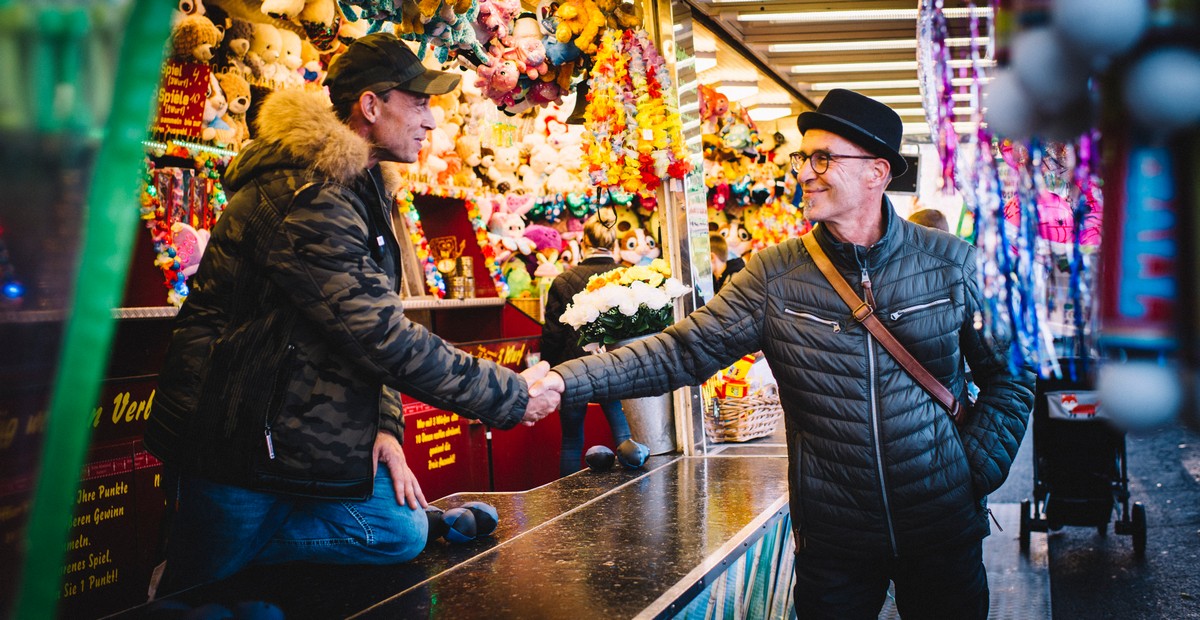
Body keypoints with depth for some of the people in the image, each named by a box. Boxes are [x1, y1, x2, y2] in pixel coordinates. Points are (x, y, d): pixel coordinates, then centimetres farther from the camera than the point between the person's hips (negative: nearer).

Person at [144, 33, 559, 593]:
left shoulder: (362, 188, 10)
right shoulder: (305, 197, -23)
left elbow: (369, 330, 12)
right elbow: (383, 337, -27)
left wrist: (384, 421, -4)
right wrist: (512, 396, -19)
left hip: (303, 429, 9)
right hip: (234, 437, -9)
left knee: (401, 530, -4)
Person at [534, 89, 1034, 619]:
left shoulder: (951, 263, -3)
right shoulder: (774, 276, -5)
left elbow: (1009, 375, 6)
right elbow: (683, 350, -11)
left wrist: (978, 468, -6)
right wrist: (565, 381, -22)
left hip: (944, 533, 1)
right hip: (832, 537, 0)